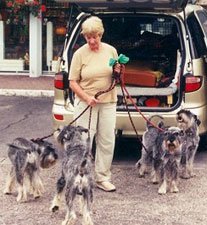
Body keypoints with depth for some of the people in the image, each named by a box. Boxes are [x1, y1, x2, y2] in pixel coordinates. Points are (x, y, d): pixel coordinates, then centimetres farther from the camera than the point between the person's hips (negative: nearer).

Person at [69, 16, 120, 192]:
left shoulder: (111, 51, 4)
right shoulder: (80, 54, -5)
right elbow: (73, 82, -5)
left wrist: (118, 72, -9)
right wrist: (87, 97, -18)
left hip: (108, 102, 3)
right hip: (86, 103, -3)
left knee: (107, 141, 6)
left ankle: (102, 178, 16)